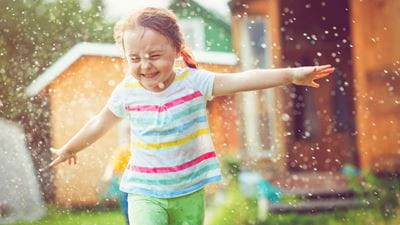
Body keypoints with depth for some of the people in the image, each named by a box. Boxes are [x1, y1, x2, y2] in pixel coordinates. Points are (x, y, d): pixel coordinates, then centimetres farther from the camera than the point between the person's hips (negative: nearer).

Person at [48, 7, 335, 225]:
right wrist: (69, 148, 27)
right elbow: (99, 123, 12)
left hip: (189, 189, 1)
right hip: (145, 191, 0)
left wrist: (291, 74, -34)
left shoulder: (193, 81, -11)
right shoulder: (127, 91, -6)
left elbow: (241, 80, -22)